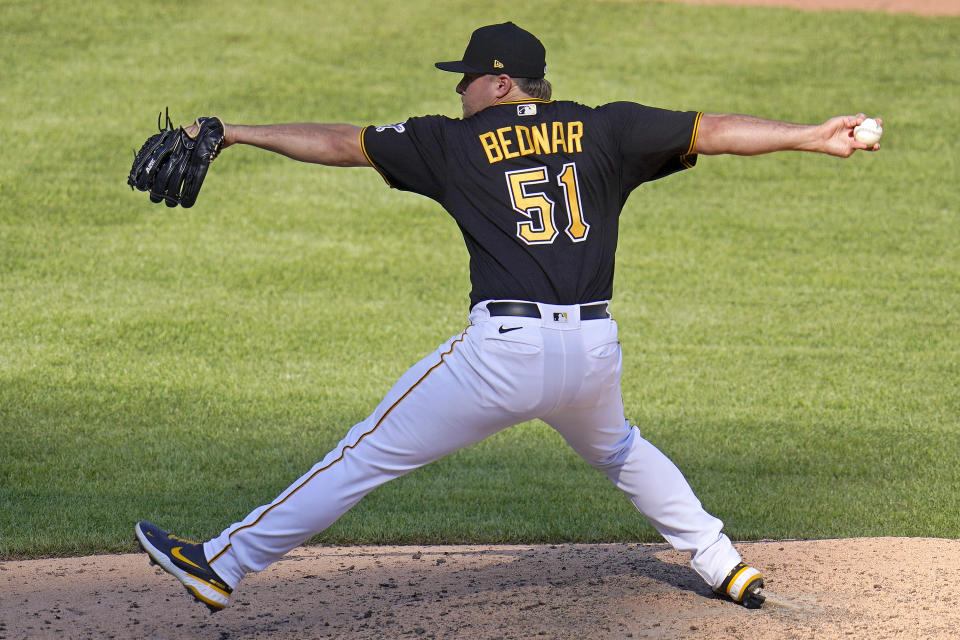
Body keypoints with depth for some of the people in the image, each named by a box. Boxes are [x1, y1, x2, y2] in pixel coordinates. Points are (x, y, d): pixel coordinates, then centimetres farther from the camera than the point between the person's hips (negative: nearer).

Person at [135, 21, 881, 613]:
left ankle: (224, 565, 7)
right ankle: (727, 569, 36)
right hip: (595, 349, 4)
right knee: (618, 449, 36)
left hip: (503, 351, -4)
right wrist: (810, 136, 13)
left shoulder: (457, 143, 5)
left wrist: (238, 133, 17)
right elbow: (712, 131, 6)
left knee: (369, 454, 4)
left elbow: (339, 144, 9)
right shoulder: (603, 130, 10)